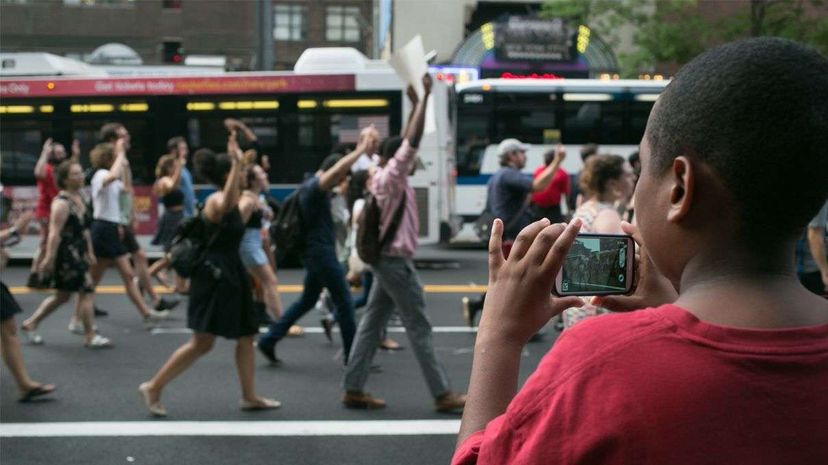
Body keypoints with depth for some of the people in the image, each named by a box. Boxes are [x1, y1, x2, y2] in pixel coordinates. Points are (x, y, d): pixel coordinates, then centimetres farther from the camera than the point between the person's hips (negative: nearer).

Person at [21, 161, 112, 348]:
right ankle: (90, 336, 3)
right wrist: (49, 259, -23)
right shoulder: (61, 203, -17)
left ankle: (30, 324, 29)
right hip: (66, 253, -10)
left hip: (77, 253, 10)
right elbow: (54, 233, -21)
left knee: (62, 296, 17)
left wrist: (89, 252, 20)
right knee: (87, 290, -6)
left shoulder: (79, 198, 11)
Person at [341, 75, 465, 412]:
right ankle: (442, 394, -1)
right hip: (396, 262, -10)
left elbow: (406, 142, 21)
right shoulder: (391, 178, -15)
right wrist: (425, 97, -21)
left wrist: (414, 103, 20)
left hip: (387, 261, 10)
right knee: (419, 329, -5)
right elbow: (413, 141, -22)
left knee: (373, 323, 9)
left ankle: (353, 389, 11)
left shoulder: (385, 176, 10)